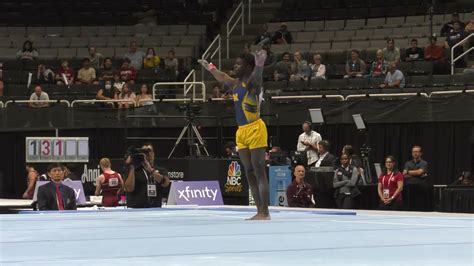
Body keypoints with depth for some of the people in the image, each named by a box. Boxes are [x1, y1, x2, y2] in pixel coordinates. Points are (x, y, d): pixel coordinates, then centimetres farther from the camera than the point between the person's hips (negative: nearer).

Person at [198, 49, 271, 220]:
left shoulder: (253, 81, -10)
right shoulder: (236, 83, 15)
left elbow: (257, 75, -34)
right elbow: (222, 77, 37)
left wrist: (259, 65, -56)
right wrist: (210, 68, 50)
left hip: (255, 129, -9)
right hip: (241, 131, 9)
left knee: (259, 171, -10)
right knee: (249, 173, 6)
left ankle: (265, 213, -12)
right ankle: (260, 212, 7)